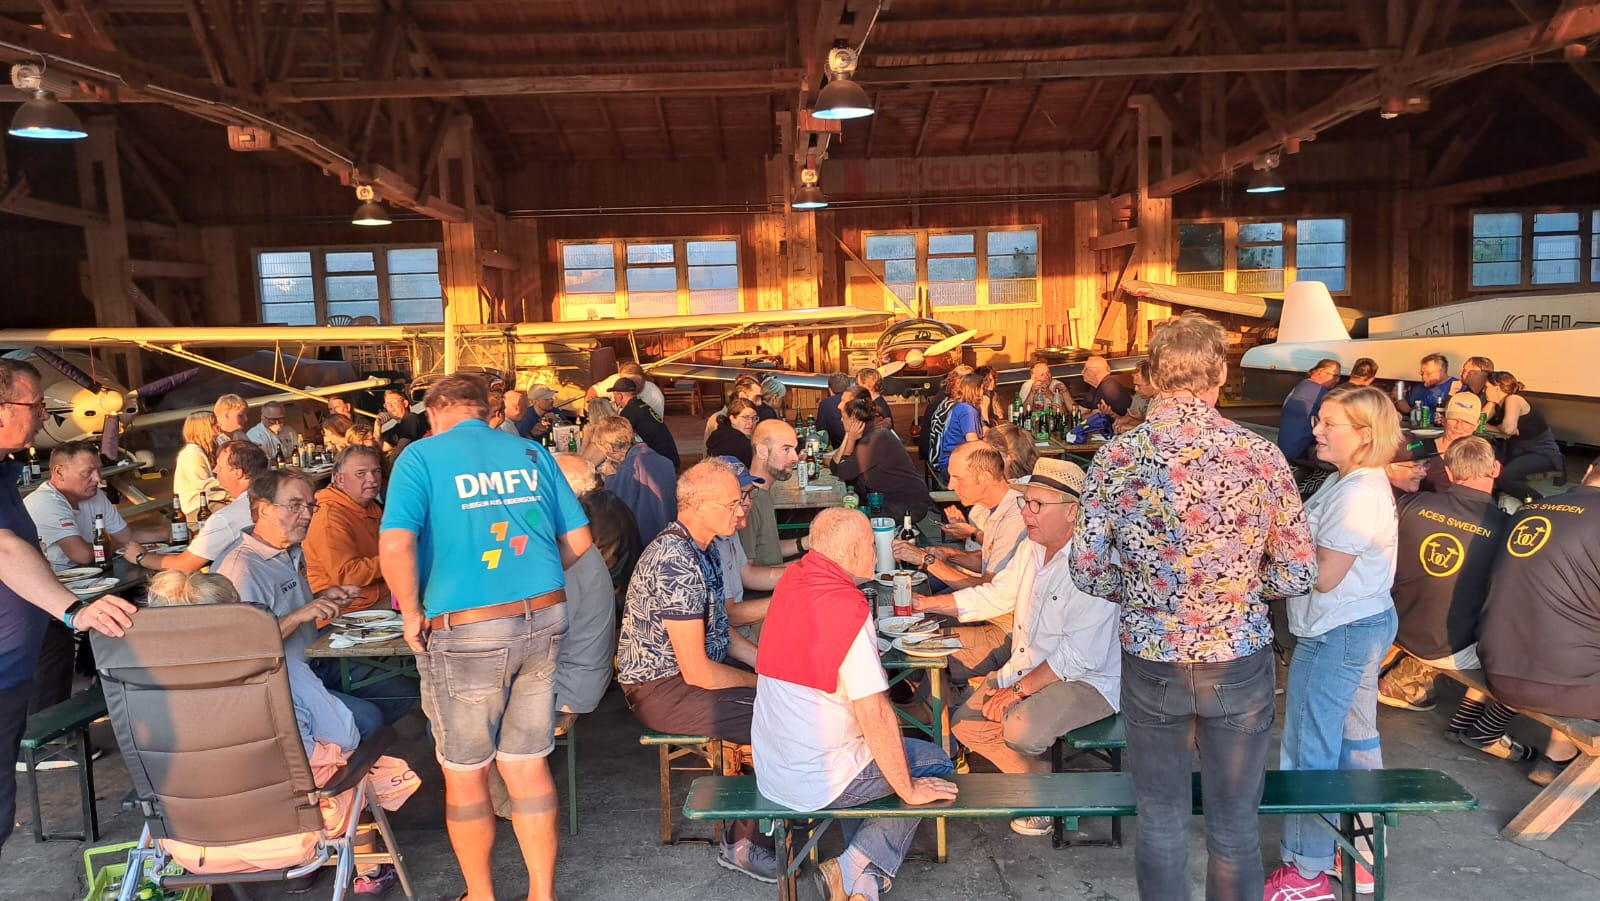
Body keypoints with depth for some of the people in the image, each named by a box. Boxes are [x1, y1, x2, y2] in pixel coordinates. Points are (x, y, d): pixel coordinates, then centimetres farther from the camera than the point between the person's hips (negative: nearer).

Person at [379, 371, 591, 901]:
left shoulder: (422, 457, -4)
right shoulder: (532, 454, 8)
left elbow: (396, 547, -18)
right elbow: (578, 540, 8)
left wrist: (412, 613, -3)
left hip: (465, 634, -4)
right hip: (544, 621, 4)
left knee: (465, 774, 14)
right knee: (528, 764, 14)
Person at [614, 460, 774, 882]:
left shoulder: (701, 550, 7)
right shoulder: (676, 563, -26)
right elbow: (697, 672, -24)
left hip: (697, 668, 10)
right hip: (662, 689, -10)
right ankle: (743, 843, -1)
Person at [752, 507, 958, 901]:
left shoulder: (792, 579, 1)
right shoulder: (849, 605, -22)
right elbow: (875, 714, -21)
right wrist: (909, 791, -10)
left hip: (769, 768, 8)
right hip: (817, 781, -8)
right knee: (935, 762, 12)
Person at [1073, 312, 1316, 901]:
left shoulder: (1115, 457, -10)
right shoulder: (1261, 455, -11)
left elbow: (1087, 571, -6)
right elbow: (1297, 575, -5)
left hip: (1151, 663, 1)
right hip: (1239, 662, 0)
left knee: (1161, 824, 17)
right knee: (1235, 827, 16)